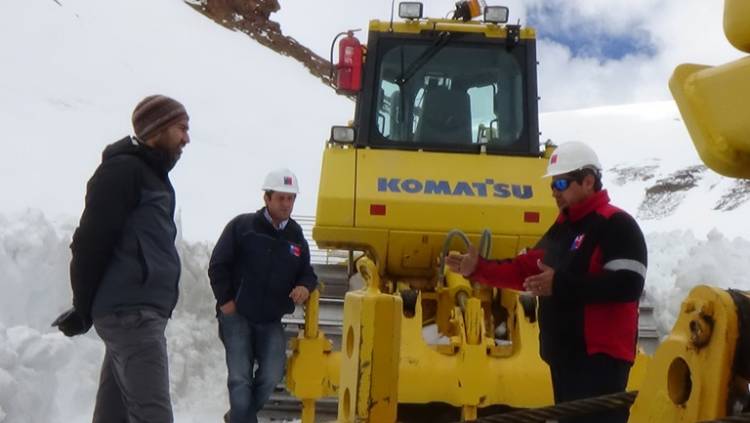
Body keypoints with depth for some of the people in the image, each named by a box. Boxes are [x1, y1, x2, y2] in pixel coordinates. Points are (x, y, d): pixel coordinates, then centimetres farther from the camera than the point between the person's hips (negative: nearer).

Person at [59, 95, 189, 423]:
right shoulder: (123, 169, -9)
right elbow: (91, 242, -14)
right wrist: (82, 309, -10)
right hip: (130, 312, -10)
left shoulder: (153, 176, 21)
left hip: (139, 312, 10)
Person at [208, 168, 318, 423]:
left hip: (271, 320, 4)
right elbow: (217, 266, -4)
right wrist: (225, 300, -8)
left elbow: (306, 272, 14)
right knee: (240, 378, -10)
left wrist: (305, 286, -9)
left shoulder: (296, 235, 7)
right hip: (237, 316, -4)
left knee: (272, 375, -4)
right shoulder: (242, 226, -5)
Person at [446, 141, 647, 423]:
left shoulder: (616, 225, -12)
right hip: (564, 355, 10)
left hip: (599, 357, -10)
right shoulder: (561, 227, 18)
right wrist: (478, 269, 6)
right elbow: (527, 268, 20)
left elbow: (627, 284, -23)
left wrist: (560, 285, -26)